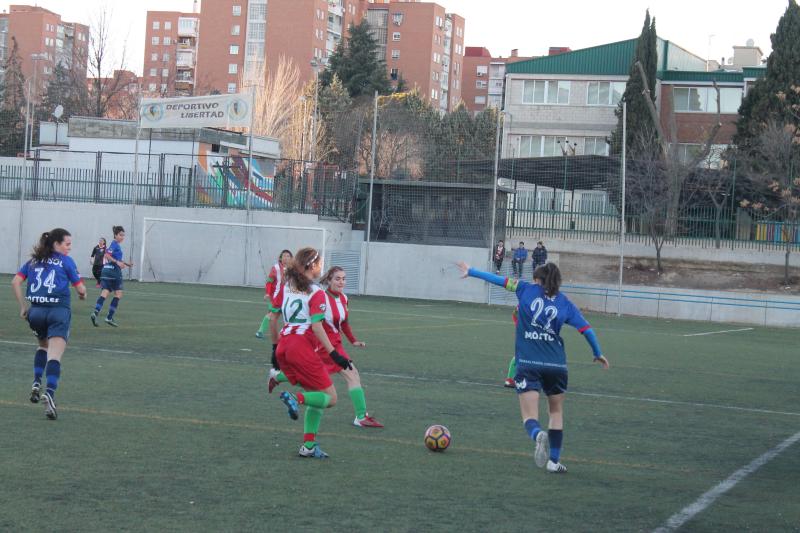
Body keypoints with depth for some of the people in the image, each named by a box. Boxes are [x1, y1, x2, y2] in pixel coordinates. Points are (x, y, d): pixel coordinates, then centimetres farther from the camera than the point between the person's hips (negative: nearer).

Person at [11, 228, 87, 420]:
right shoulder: (66, 261, 6)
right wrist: (83, 294, 29)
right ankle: (50, 394, -30)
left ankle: (36, 383, 14)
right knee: (54, 356, -12)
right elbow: (81, 289, 6)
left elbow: (15, 282, 10)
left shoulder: (33, 260, 17)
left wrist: (23, 306, 14)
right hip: (59, 311, -4)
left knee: (43, 346, 30)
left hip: (36, 311, 5)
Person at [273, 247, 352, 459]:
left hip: (284, 345, 8)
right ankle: (297, 399, -24)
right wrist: (334, 354, -15)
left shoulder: (287, 287, 13)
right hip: (303, 347, -7)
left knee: (316, 397, 17)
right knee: (330, 398, 2)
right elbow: (316, 326, -15)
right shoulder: (316, 293, -7)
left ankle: (308, 445, 9)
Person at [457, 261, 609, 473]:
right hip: (556, 365, 2)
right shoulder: (565, 303, 10)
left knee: (530, 417, -1)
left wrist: (471, 271, 24)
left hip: (528, 364, -2)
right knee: (556, 411, 22)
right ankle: (554, 461, 20)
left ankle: (538, 435, -36)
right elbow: (587, 329, 6)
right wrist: (598, 354, 21)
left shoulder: (527, 290, 7)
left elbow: (499, 280, 12)